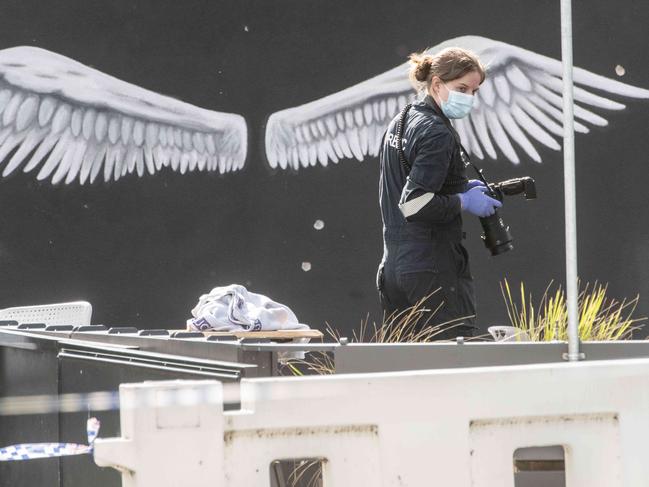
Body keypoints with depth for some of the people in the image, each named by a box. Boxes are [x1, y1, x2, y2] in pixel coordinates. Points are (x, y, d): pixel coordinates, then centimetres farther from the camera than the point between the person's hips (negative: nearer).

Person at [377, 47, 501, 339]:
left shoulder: (400, 123, 15)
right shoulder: (437, 134, -14)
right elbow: (415, 205, -22)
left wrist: (460, 188, 16)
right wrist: (464, 202, -10)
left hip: (393, 267, 9)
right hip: (432, 268, -9)